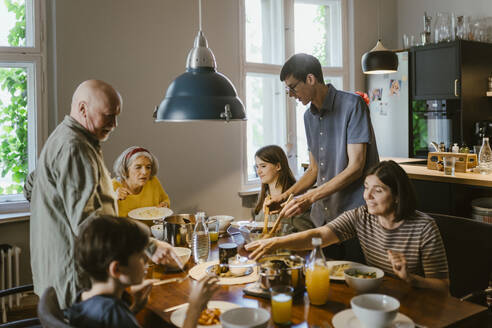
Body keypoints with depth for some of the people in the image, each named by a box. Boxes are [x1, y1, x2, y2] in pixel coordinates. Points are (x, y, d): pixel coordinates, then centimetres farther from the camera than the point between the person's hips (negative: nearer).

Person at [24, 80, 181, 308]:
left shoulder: (63, 138, 14)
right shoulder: (73, 148, -21)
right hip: (74, 279, -11)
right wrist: (149, 246, -32)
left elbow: (31, 188, 27)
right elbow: (86, 221, -30)